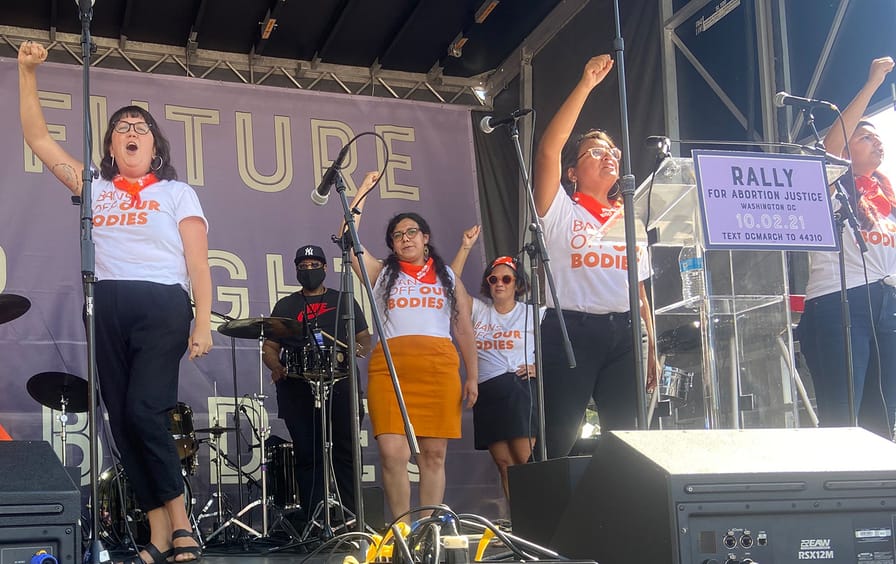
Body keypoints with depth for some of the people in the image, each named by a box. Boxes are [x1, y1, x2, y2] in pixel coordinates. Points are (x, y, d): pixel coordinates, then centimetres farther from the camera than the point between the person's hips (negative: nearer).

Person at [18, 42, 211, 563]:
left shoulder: (178, 193, 11)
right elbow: (38, 138, 18)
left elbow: (198, 264, 4)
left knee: (143, 411, -19)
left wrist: (204, 324, -6)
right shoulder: (95, 188, 19)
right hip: (107, 309, 4)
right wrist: (28, 72, 11)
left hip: (161, 307, -4)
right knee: (121, 421, 0)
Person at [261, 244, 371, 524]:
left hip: (339, 385, 0)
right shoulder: (285, 306, 18)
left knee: (345, 451, -7)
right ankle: (313, 520, -1)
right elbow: (269, 346, 15)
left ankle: (351, 518, -6)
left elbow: (364, 338, 15)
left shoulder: (343, 301, 18)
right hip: (297, 388, 1)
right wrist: (276, 367, -6)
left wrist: (359, 349, -8)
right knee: (307, 454, -2)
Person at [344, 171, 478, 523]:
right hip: (390, 368, -1)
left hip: (439, 368, 1)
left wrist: (472, 376, 5)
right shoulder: (381, 274, 18)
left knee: (434, 454, -1)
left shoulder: (448, 278, 20)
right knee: (393, 454, -13)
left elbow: (464, 331, 14)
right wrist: (362, 193, 5)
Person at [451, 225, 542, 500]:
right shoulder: (479, 311, 16)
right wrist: (466, 247, -2)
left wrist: (539, 366, -11)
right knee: (504, 463, 0)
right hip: (487, 393, 4)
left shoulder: (533, 314, 10)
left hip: (520, 388, -4)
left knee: (525, 459, -16)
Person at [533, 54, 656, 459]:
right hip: (570, 330, -5)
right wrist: (585, 85, -13)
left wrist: (651, 348, 11)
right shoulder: (560, 211, 5)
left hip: (623, 334, 5)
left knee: (623, 437, 3)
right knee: (560, 442, -6)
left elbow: (640, 291, 19)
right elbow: (547, 151, -11)